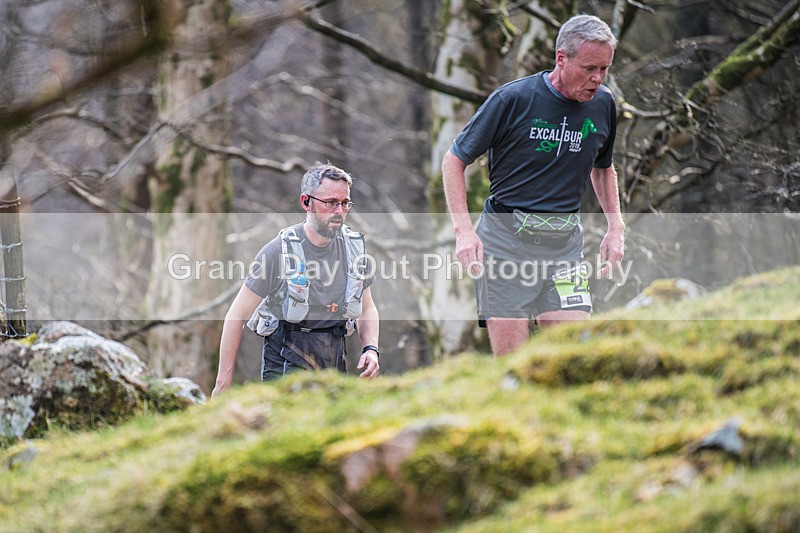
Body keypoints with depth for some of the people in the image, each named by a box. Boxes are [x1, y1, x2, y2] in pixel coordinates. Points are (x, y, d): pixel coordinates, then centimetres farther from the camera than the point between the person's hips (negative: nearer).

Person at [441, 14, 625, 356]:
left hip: (565, 240, 4)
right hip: (505, 235, -4)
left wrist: (616, 227, 11)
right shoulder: (513, 99, -10)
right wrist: (463, 229, -14)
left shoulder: (603, 104, 4)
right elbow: (454, 160, -2)